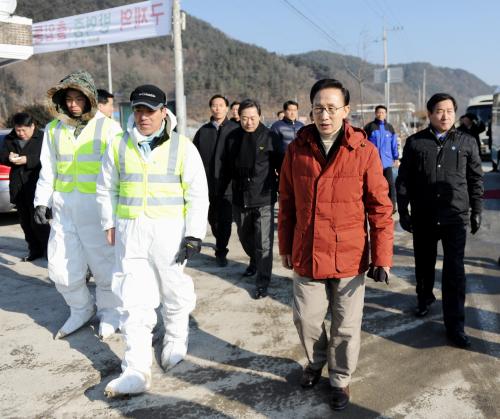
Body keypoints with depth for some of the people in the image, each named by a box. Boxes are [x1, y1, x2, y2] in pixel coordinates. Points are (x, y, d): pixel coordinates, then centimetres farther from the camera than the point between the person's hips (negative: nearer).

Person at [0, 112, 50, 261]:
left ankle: (49, 250, 5)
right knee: (25, 221, 10)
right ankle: (34, 250, 20)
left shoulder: (42, 138, -6)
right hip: (18, 187, 6)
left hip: (36, 187, -6)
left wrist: (27, 160, -26)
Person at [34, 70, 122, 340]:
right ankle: (81, 310, 31)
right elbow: (48, 170, 13)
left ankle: (109, 313, 25)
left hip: (96, 204, -4)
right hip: (63, 205, 4)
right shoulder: (54, 129, 8)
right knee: (60, 266, 8)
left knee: (103, 262, 3)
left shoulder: (107, 128, -4)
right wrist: (41, 201, 6)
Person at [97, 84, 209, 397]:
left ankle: (176, 341, 38)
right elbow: (107, 189, 16)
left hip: (169, 229, -2)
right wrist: (110, 224, 14)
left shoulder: (182, 147, -3)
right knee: (134, 300, -2)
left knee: (174, 291, 12)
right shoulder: (119, 146, 5)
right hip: (130, 230, 2)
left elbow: (198, 195, -4)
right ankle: (137, 370, 1)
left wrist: (194, 234, -9)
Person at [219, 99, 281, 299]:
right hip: (240, 199, 5)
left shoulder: (269, 137, -7)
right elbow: (226, 168, 11)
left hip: (264, 199, -4)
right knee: (245, 237, 22)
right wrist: (220, 193, 12)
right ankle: (254, 262, 48)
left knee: (263, 243, -4)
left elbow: (280, 166, -2)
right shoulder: (233, 137, 4)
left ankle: (262, 282, 7)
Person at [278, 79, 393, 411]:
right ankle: (316, 362, 45)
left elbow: (380, 207, -7)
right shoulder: (297, 149, -2)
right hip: (306, 256, 2)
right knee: (306, 319, 15)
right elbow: (287, 203, 6)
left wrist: (382, 256, -9)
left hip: (349, 257, -2)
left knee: (346, 326, 12)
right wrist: (286, 247, 10)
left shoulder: (365, 151, -10)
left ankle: (340, 379, 37)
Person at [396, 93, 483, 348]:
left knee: (454, 271, -4)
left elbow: (476, 179, 8)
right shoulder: (415, 142, 2)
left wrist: (476, 210, 5)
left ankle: (454, 325, 4)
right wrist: (403, 210, 1)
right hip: (422, 217, 1)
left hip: (455, 217, -1)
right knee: (424, 263, 16)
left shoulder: (467, 142, 4)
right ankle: (424, 298, 42)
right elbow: (403, 180, 4)